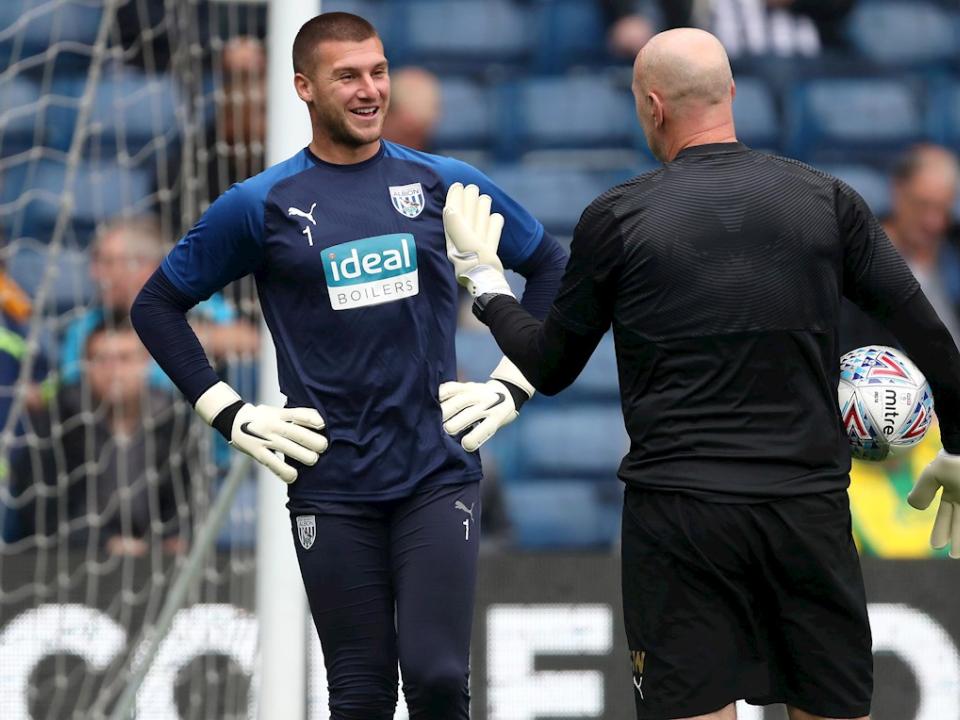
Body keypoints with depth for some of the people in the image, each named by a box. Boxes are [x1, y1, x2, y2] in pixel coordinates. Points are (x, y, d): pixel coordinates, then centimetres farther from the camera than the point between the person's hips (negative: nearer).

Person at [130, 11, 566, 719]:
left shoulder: (444, 183, 5)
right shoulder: (263, 205, 2)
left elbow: (550, 265, 16)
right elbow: (158, 306, 9)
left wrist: (511, 385, 7)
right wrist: (231, 415, 1)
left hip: (438, 474, 0)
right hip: (333, 487, 0)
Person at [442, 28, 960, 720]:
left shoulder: (616, 219, -1)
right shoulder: (828, 201, 3)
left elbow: (550, 368, 9)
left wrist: (485, 282, 26)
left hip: (678, 514, -1)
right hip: (810, 508, 2)